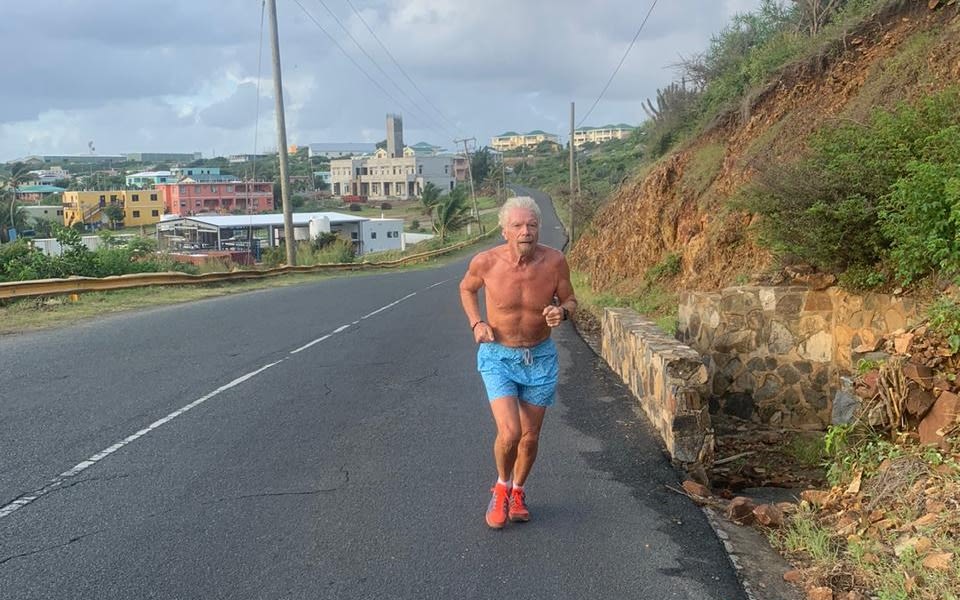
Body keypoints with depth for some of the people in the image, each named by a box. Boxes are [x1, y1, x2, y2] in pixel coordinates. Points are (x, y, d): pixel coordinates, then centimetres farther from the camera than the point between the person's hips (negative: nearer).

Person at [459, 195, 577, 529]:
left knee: (530, 436, 11)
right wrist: (476, 323, -8)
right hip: (498, 356, -2)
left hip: (540, 357, 2)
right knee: (509, 432, -16)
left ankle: (518, 491, 39)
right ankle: (502, 487, 15)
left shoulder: (554, 261, -15)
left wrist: (562, 312, -21)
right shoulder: (485, 262, -16)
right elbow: (467, 288, 7)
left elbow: (570, 300, 2)